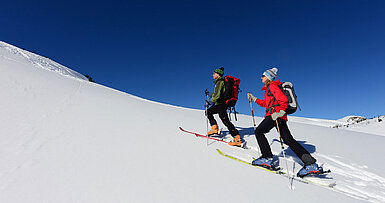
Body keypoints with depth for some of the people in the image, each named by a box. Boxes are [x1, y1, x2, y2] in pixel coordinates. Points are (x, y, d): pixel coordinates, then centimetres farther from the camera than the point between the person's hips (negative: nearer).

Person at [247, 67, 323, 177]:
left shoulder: (272, 86, -2)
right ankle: (311, 164, 4)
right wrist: (254, 99, 32)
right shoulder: (268, 88, 27)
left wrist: (280, 112, -27)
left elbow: (283, 99, -15)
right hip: (278, 115, 10)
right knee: (289, 140, 5)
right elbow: (265, 103, 33)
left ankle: (267, 158, -6)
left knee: (259, 131, -4)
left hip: (276, 115, -10)